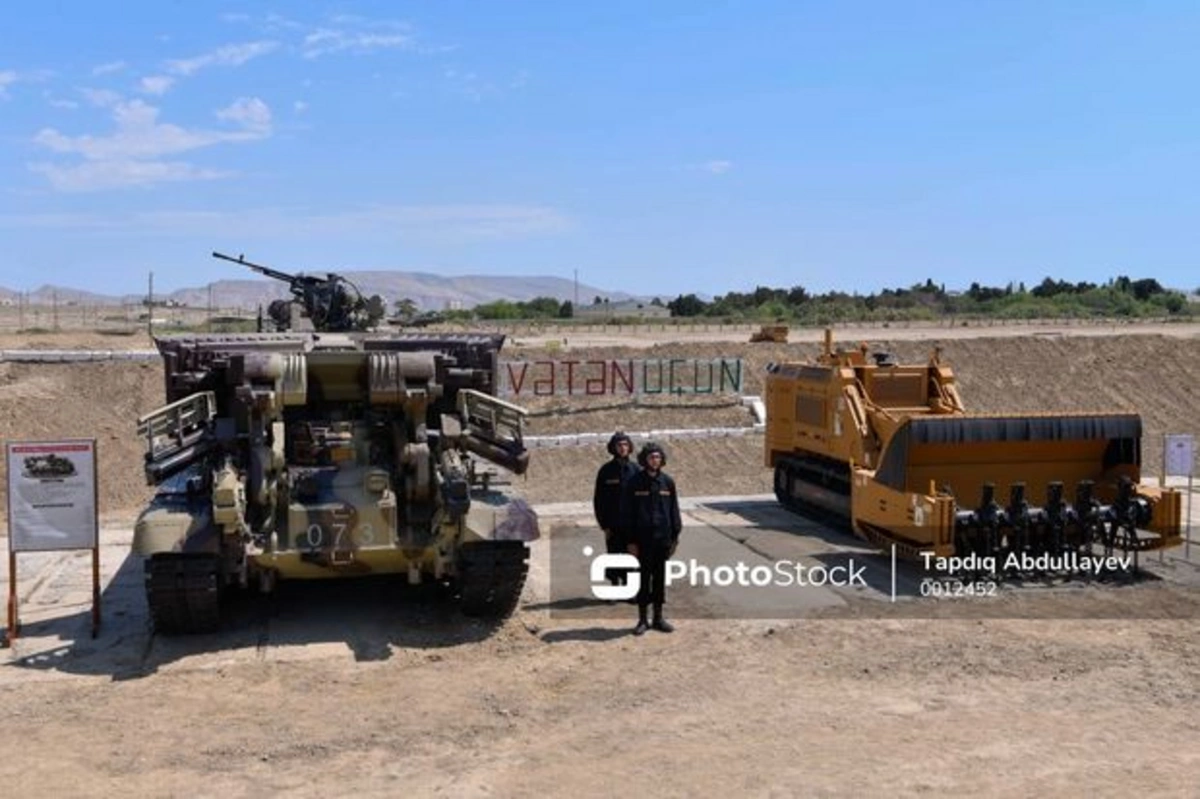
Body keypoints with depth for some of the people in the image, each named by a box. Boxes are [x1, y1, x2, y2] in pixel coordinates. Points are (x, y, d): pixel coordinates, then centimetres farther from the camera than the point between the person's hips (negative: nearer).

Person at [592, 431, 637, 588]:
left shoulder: (634, 470, 3)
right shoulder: (606, 471, -2)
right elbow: (598, 500, 0)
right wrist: (604, 525, -5)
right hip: (613, 525, -1)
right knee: (614, 557, 4)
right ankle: (615, 584, 15)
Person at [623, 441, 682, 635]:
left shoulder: (667, 481, 3)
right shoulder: (635, 482, -4)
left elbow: (674, 510, 7)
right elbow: (629, 513, -4)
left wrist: (675, 536, 3)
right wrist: (631, 540, -8)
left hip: (663, 538, 2)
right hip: (643, 538, -2)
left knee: (660, 577, 10)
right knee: (644, 577, 4)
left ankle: (658, 617, 20)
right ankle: (642, 619, 13)